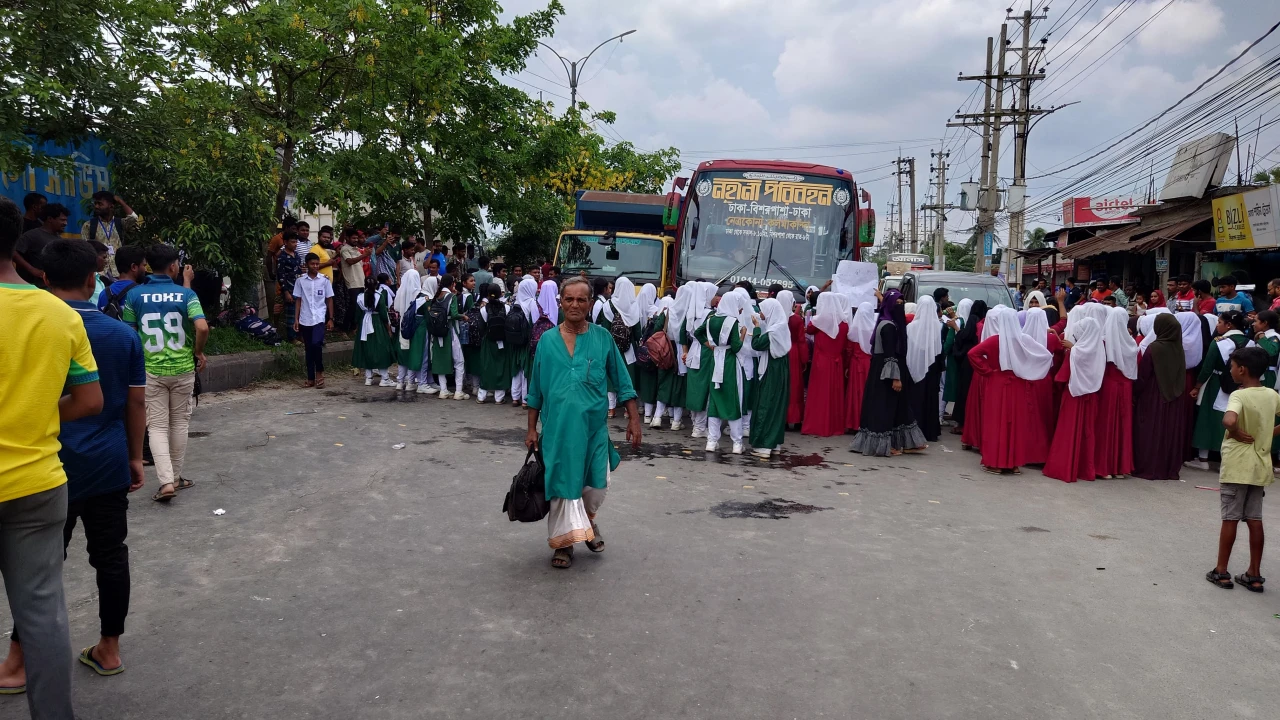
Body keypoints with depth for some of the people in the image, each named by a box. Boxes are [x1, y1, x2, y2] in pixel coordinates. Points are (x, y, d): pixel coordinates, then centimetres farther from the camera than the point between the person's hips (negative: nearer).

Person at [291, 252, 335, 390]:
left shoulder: (325, 280, 1)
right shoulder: (300, 281, 4)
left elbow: (329, 300, 5)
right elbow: (298, 301, 8)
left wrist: (331, 319, 2)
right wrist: (296, 319, 3)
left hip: (319, 318, -2)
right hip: (305, 320, 2)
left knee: (316, 344, -19)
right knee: (308, 349, 6)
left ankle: (319, 372, 2)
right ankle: (311, 378, 14)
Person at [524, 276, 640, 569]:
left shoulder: (603, 338, -1)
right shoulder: (547, 341, 1)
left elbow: (622, 383, 3)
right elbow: (536, 391, 7)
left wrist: (634, 419, -2)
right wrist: (532, 429, 6)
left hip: (593, 426, 0)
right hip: (557, 426, 0)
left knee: (597, 484, 7)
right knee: (562, 483, 7)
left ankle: (588, 519, 39)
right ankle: (564, 541, 24)